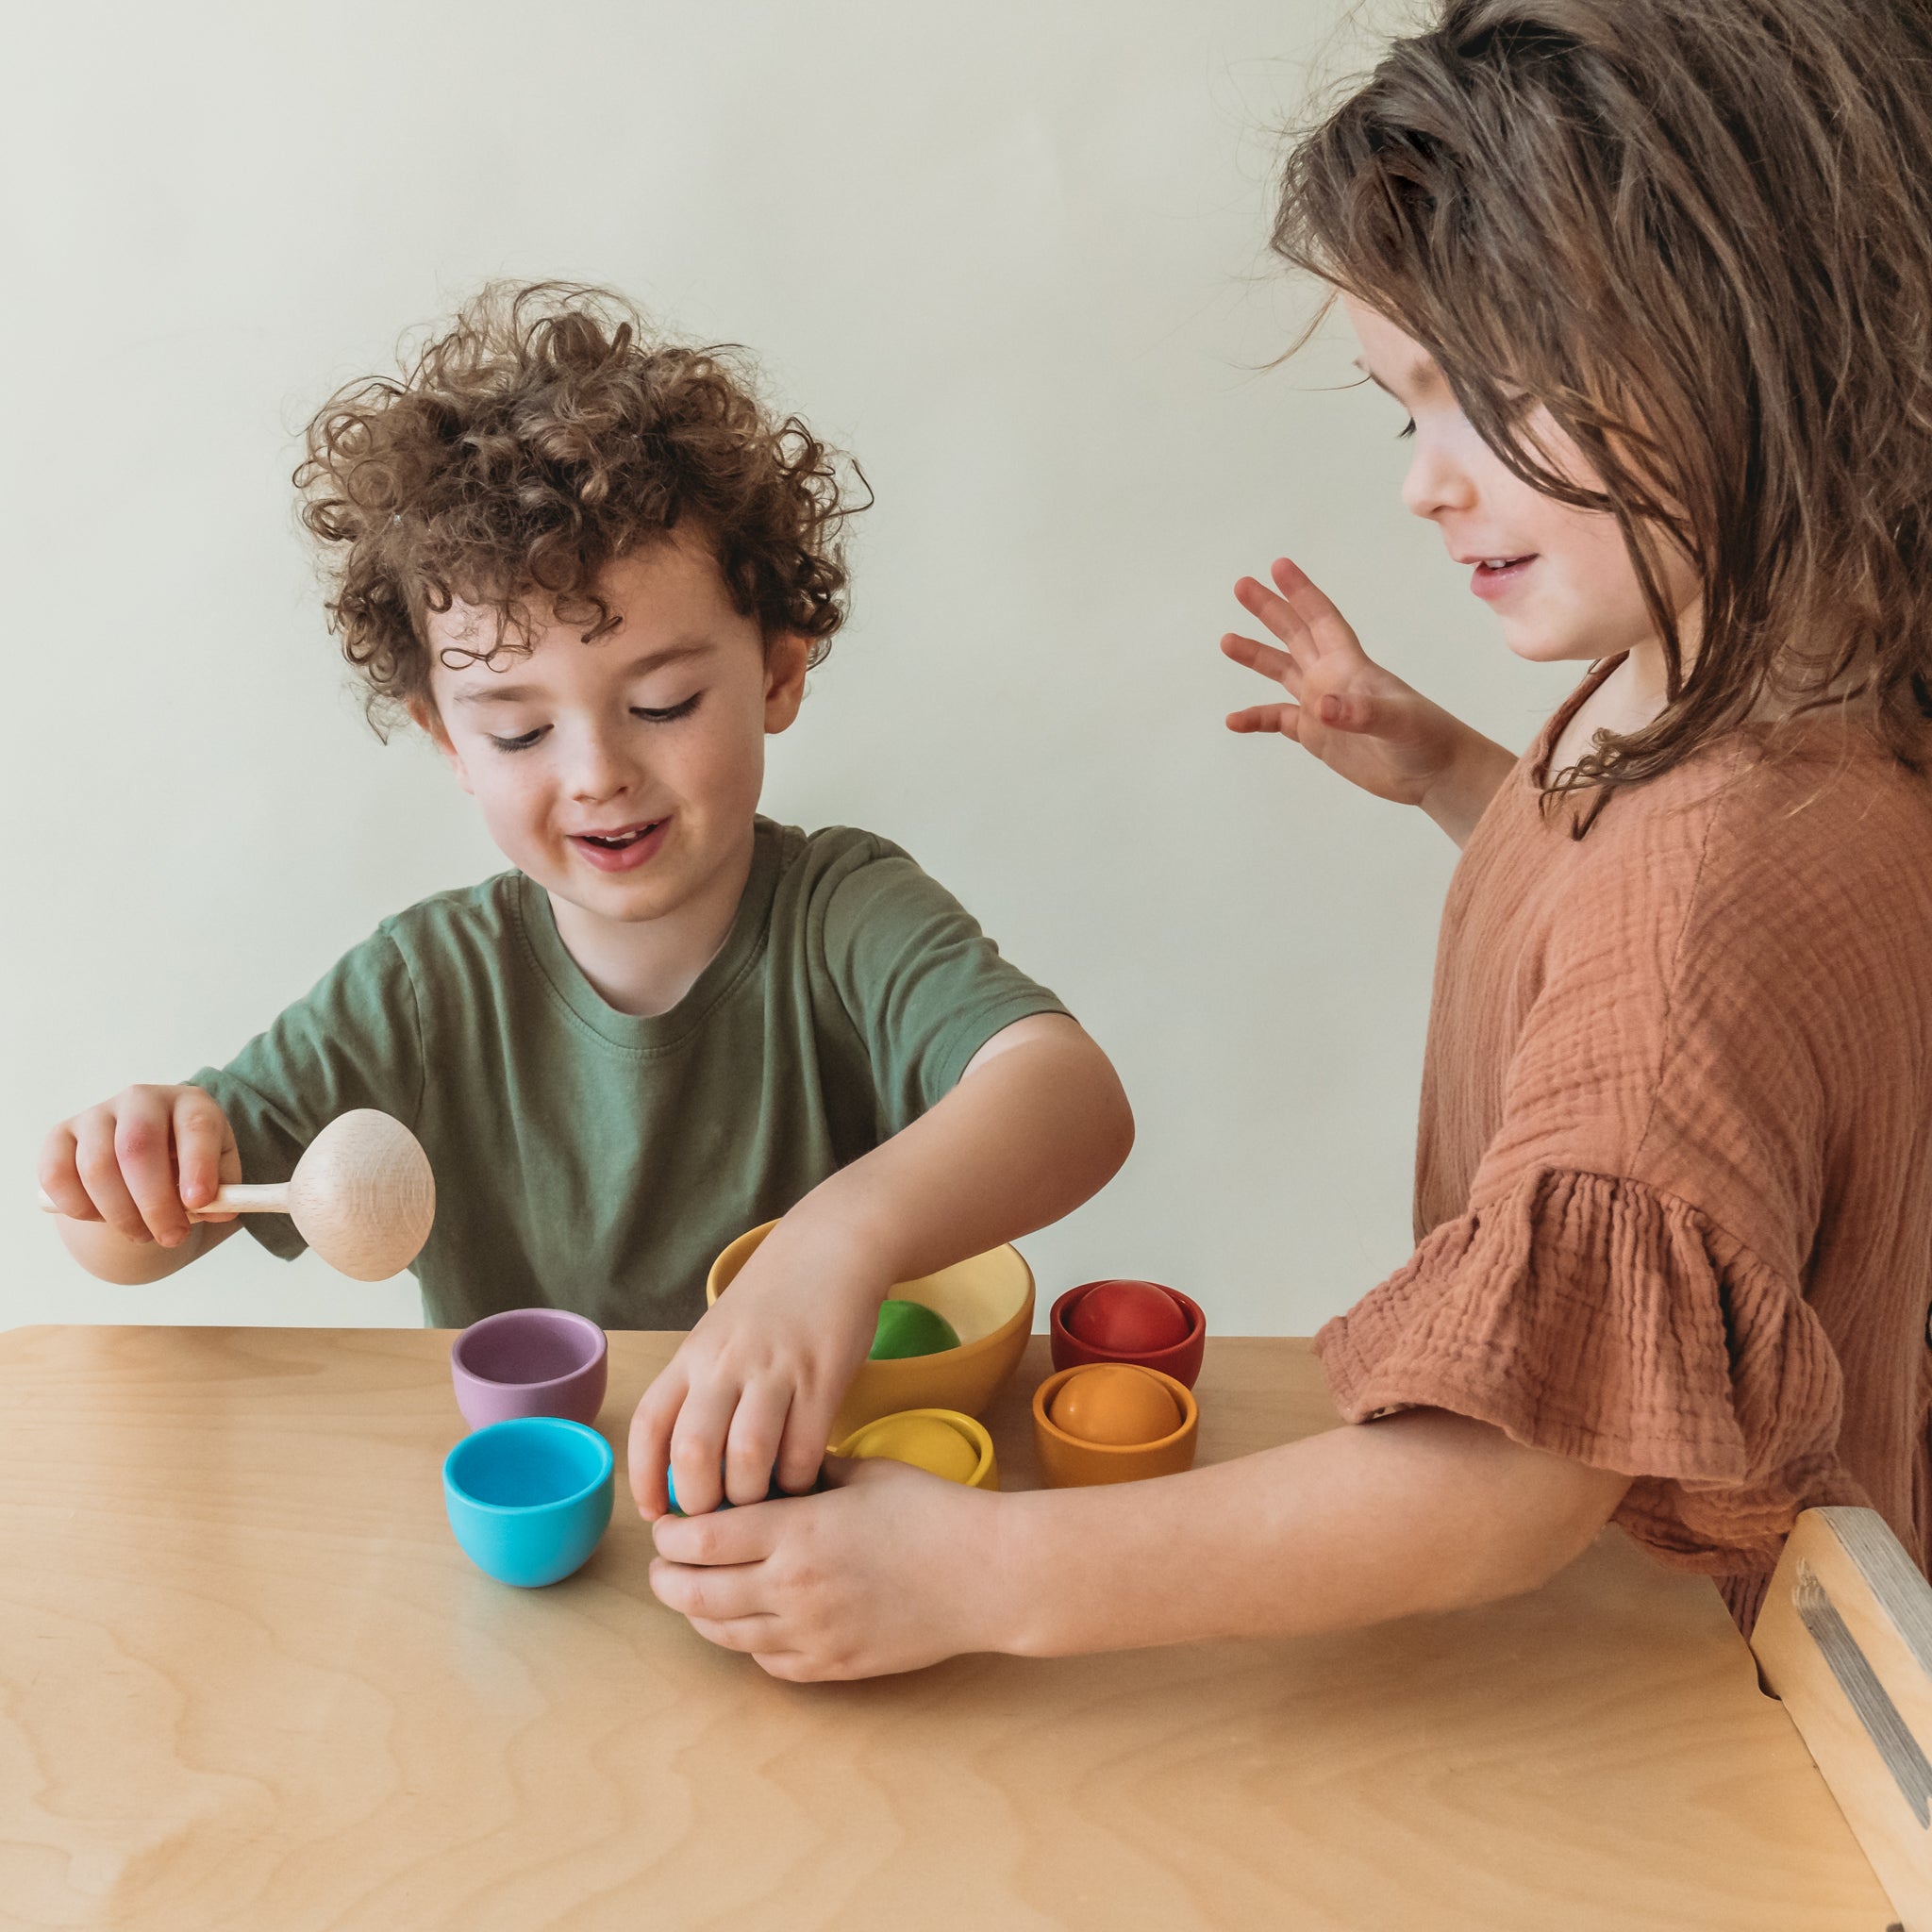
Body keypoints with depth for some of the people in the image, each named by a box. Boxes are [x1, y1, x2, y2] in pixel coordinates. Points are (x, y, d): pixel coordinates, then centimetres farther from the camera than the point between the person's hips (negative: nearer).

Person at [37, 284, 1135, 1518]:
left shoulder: (846, 921, -13)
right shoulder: (433, 989, -5)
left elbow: (1076, 1097, -31)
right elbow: (134, 1247, 2)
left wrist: (845, 1238, -49)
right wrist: (131, 1175, -22)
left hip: (834, 1493, -3)